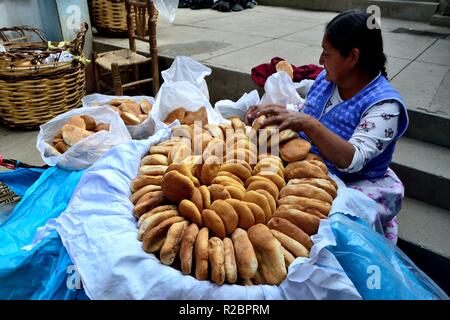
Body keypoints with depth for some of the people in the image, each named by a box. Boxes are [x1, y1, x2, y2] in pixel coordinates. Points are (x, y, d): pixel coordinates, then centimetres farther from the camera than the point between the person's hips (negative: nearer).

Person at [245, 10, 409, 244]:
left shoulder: (384, 105, -18)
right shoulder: (327, 78, 1)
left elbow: (352, 161, -29)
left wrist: (308, 124, -41)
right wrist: (273, 111, -2)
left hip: (355, 187, -6)